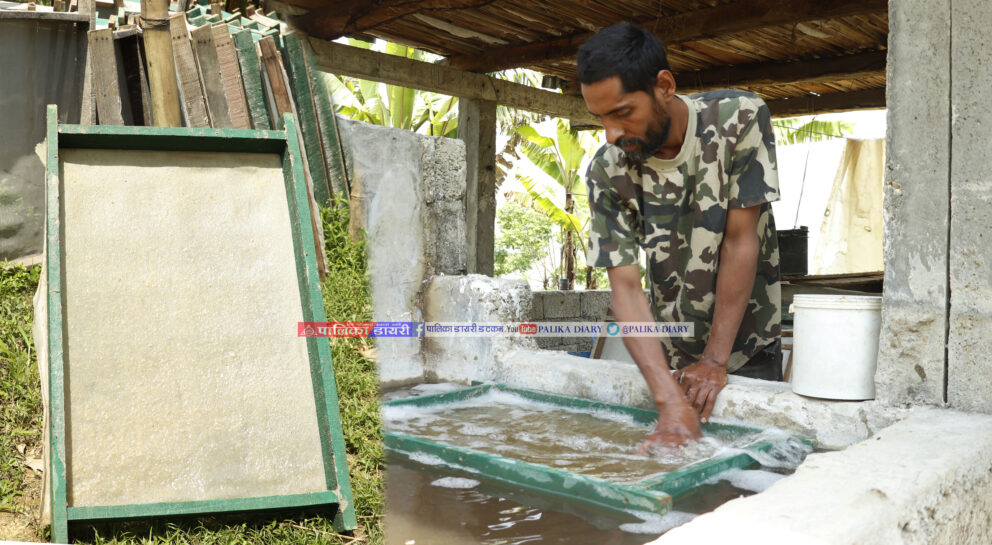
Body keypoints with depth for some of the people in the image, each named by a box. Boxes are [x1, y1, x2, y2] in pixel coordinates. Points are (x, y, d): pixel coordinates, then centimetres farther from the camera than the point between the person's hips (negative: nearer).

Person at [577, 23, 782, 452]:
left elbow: (740, 242, -17)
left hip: (748, 350, -1)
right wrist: (671, 401, -28)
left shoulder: (740, 119, -18)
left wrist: (715, 361, -17)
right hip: (669, 357, 2)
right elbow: (625, 287, -18)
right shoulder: (607, 172, -14)